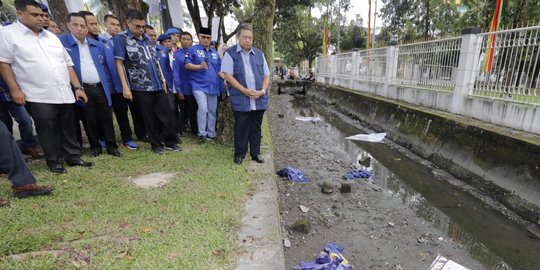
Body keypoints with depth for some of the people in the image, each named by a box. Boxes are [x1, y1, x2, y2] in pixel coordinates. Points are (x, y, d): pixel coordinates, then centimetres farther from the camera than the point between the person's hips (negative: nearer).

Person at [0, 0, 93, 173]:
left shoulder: (51, 36, 18)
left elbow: (68, 63, 16)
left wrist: (77, 87, 9)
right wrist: (14, 89, -11)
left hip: (65, 94, 5)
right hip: (39, 96, -4)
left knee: (69, 128, 9)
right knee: (48, 131, 1)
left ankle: (74, 157, 20)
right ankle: (55, 162, 14)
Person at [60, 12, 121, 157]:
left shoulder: (98, 45, 10)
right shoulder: (62, 42, -2)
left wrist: (107, 85, 10)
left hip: (100, 88, 3)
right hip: (82, 90, -2)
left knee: (106, 118, 6)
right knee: (90, 120, 7)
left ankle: (112, 146, 15)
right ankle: (95, 146, 21)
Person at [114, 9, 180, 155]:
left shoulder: (147, 39, 13)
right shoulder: (121, 38, -4)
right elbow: (119, 63, -8)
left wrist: (163, 80, 16)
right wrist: (125, 86, -14)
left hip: (158, 86, 5)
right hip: (141, 88, -5)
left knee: (167, 115, 6)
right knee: (150, 118, 5)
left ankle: (171, 141, 19)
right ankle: (156, 144, 19)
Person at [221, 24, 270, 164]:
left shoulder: (259, 54, 13)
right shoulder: (230, 53, 0)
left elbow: (267, 75, 13)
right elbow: (228, 75, -8)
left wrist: (262, 91, -5)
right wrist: (245, 91, -15)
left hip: (259, 99, 4)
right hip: (241, 100, -4)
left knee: (256, 127, 11)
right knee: (241, 128, 4)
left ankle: (255, 153, 23)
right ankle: (240, 153, 18)